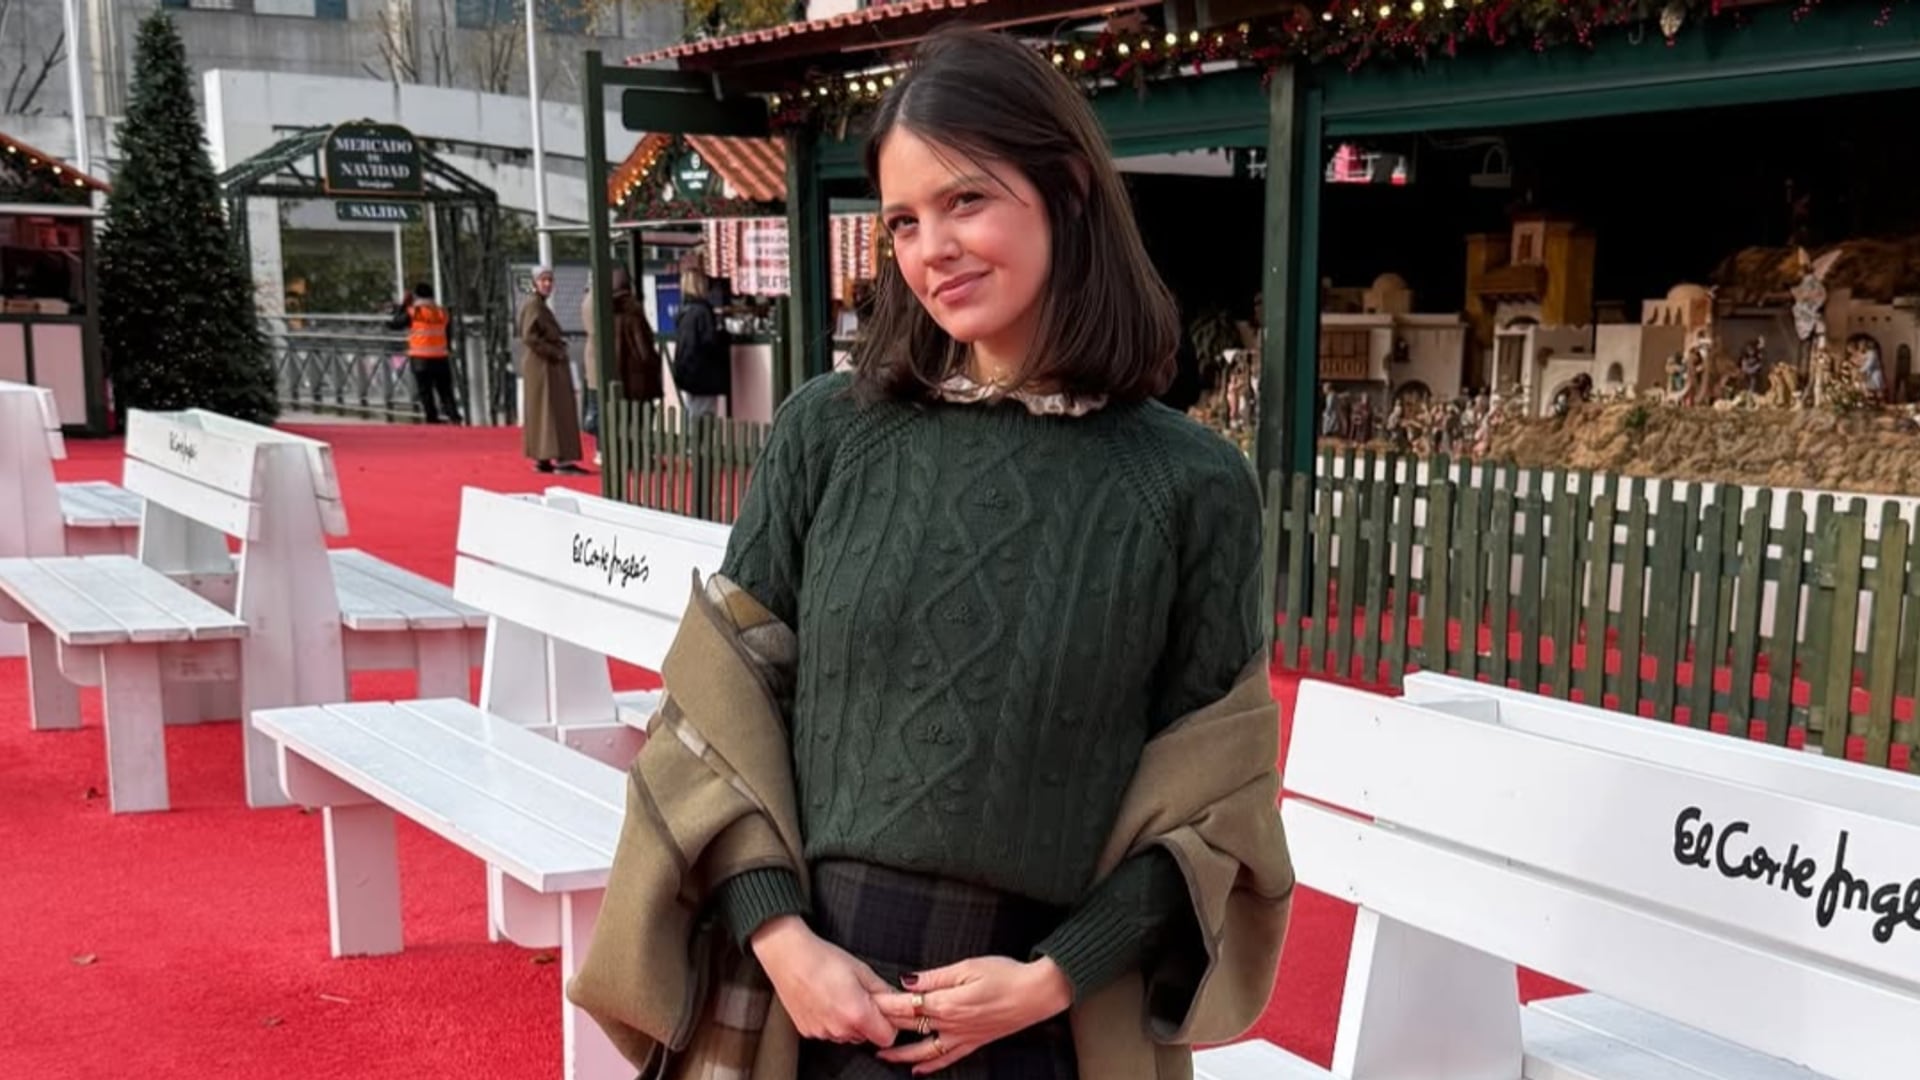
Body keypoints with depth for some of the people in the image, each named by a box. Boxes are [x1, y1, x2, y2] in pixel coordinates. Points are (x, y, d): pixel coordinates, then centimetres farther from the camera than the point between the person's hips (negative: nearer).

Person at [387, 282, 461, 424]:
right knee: (445, 390, 8)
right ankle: (454, 416, -5)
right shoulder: (442, 312, 8)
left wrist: (402, 307, 13)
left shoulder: (413, 312, -4)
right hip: (441, 357, 3)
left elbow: (394, 324, 5)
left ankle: (432, 419, -1)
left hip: (421, 359, -3)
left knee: (425, 391, 3)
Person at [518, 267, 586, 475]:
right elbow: (529, 337, -22)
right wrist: (554, 352, -18)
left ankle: (542, 458, 12)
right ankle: (560, 459, -13)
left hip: (549, 365, 10)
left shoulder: (541, 306, 17)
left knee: (542, 411, 10)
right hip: (542, 365, -10)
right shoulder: (533, 306, -13)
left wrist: (558, 348, 7)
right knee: (551, 410, -11)